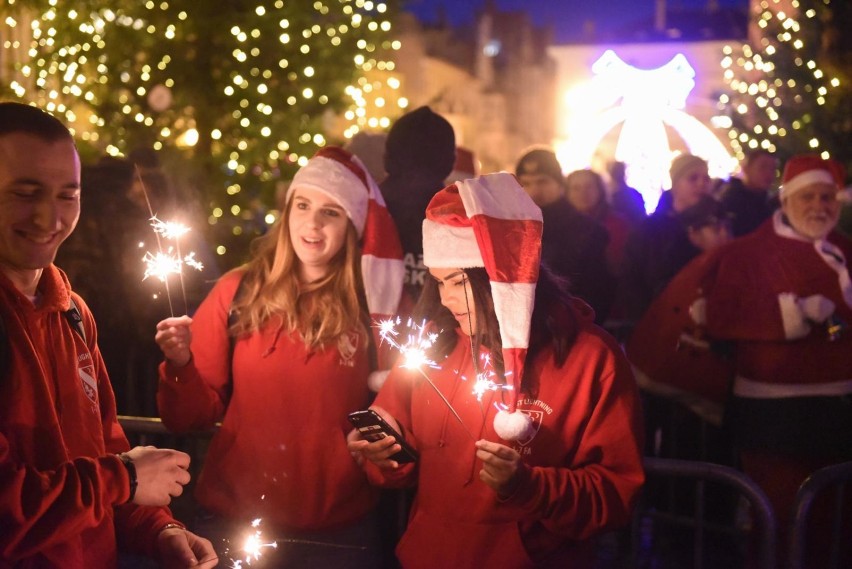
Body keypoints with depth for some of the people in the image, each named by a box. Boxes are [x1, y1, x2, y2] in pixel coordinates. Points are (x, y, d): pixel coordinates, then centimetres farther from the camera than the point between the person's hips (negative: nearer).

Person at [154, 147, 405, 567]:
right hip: (236, 523, 0)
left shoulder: (372, 307, -6)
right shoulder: (238, 292, -4)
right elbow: (193, 416, -1)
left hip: (338, 532, 0)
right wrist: (180, 364, -19)